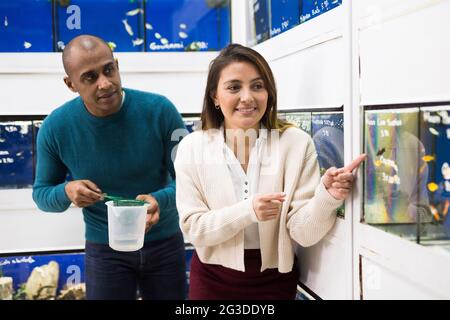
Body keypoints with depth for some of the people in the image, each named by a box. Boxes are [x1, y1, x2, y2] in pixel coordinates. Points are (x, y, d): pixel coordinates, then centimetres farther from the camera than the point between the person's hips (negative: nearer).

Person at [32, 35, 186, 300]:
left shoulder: (159, 110, -18)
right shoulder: (56, 128, -14)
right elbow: (41, 193, -1)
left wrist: (160, 200, -34)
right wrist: (66, 192, -25)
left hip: (165, 243, 1)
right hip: (104, 249, 0)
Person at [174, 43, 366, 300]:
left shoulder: (296, 143, -12)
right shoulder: (193, 147, -9)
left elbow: (303, 233, -15)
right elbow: (193, 228, -13)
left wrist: (326, 197, -35)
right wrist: (248, 211, -28)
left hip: (275, 279, 0)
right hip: (213, 280, 0)